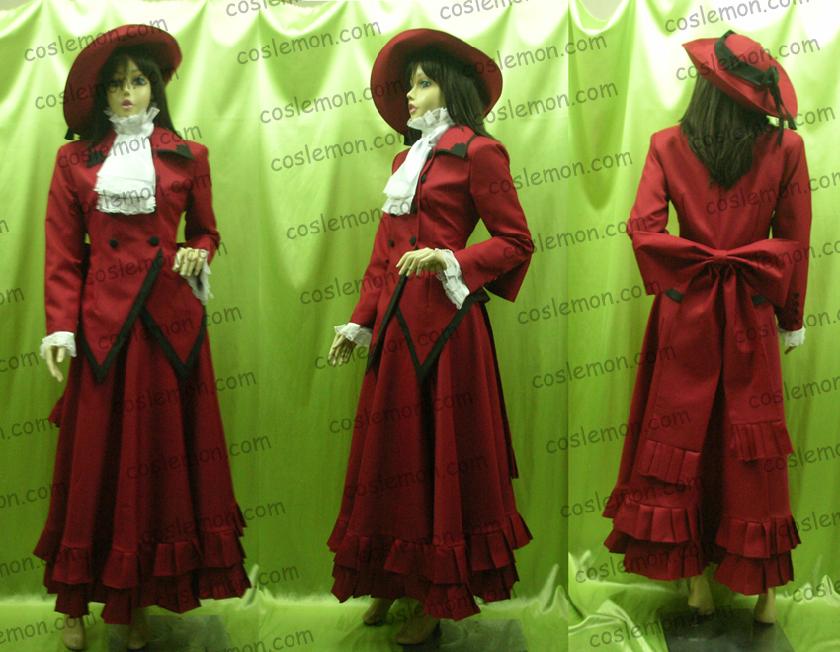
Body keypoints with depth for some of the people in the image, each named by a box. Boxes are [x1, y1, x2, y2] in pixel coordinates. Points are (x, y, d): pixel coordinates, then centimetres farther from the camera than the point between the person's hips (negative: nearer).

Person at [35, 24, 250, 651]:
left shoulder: (187, 157, 9)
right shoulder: (75, 160, 7)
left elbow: (205, 231, 19)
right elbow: (63, 252, 3)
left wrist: (198, 255, -4)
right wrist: (60, 327, -5)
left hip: (169, 322, 1)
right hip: (101, 322, -1)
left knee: (162, 457, 5)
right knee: (95, 458, 3)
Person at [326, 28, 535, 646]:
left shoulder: (478, 151, -4)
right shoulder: (406, 158, 18)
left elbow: (516, 242, -7)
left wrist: (448, 260, -18)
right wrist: (362, 321, 16)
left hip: (446, 317, -7)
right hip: (396, 318, 7)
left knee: (442, 449, 0)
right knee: (393, 447, 10)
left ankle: (441, 594, 10)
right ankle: (396, 577, 21)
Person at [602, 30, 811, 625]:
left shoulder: (668, 145, -4)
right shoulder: (785, 148, -4)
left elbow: (643, 228, -12)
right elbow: (795, 242, 0)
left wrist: (689, 271, 3)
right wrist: (792, 319, 9)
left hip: (686, 310, 0)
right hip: (751, 313, 0)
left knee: (681, 438, 9)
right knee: (752, 442, 7)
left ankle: (695, 577, 16)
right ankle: (763, 587, 15)